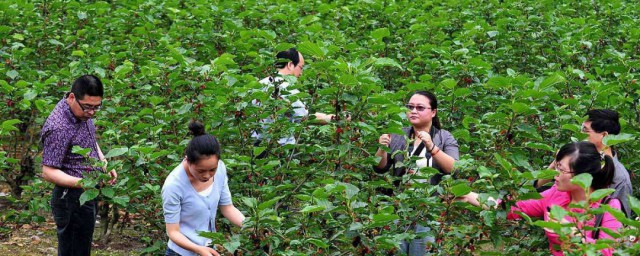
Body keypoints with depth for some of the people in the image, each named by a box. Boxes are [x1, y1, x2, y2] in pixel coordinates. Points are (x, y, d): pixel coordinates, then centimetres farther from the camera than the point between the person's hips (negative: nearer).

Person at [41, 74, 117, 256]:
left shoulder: (83, 111, 1)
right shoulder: (58, 128, -26)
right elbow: (49, 172, -25)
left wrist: (104, 163, 5)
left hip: (87, 194, 9)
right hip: (73, 198, -9)